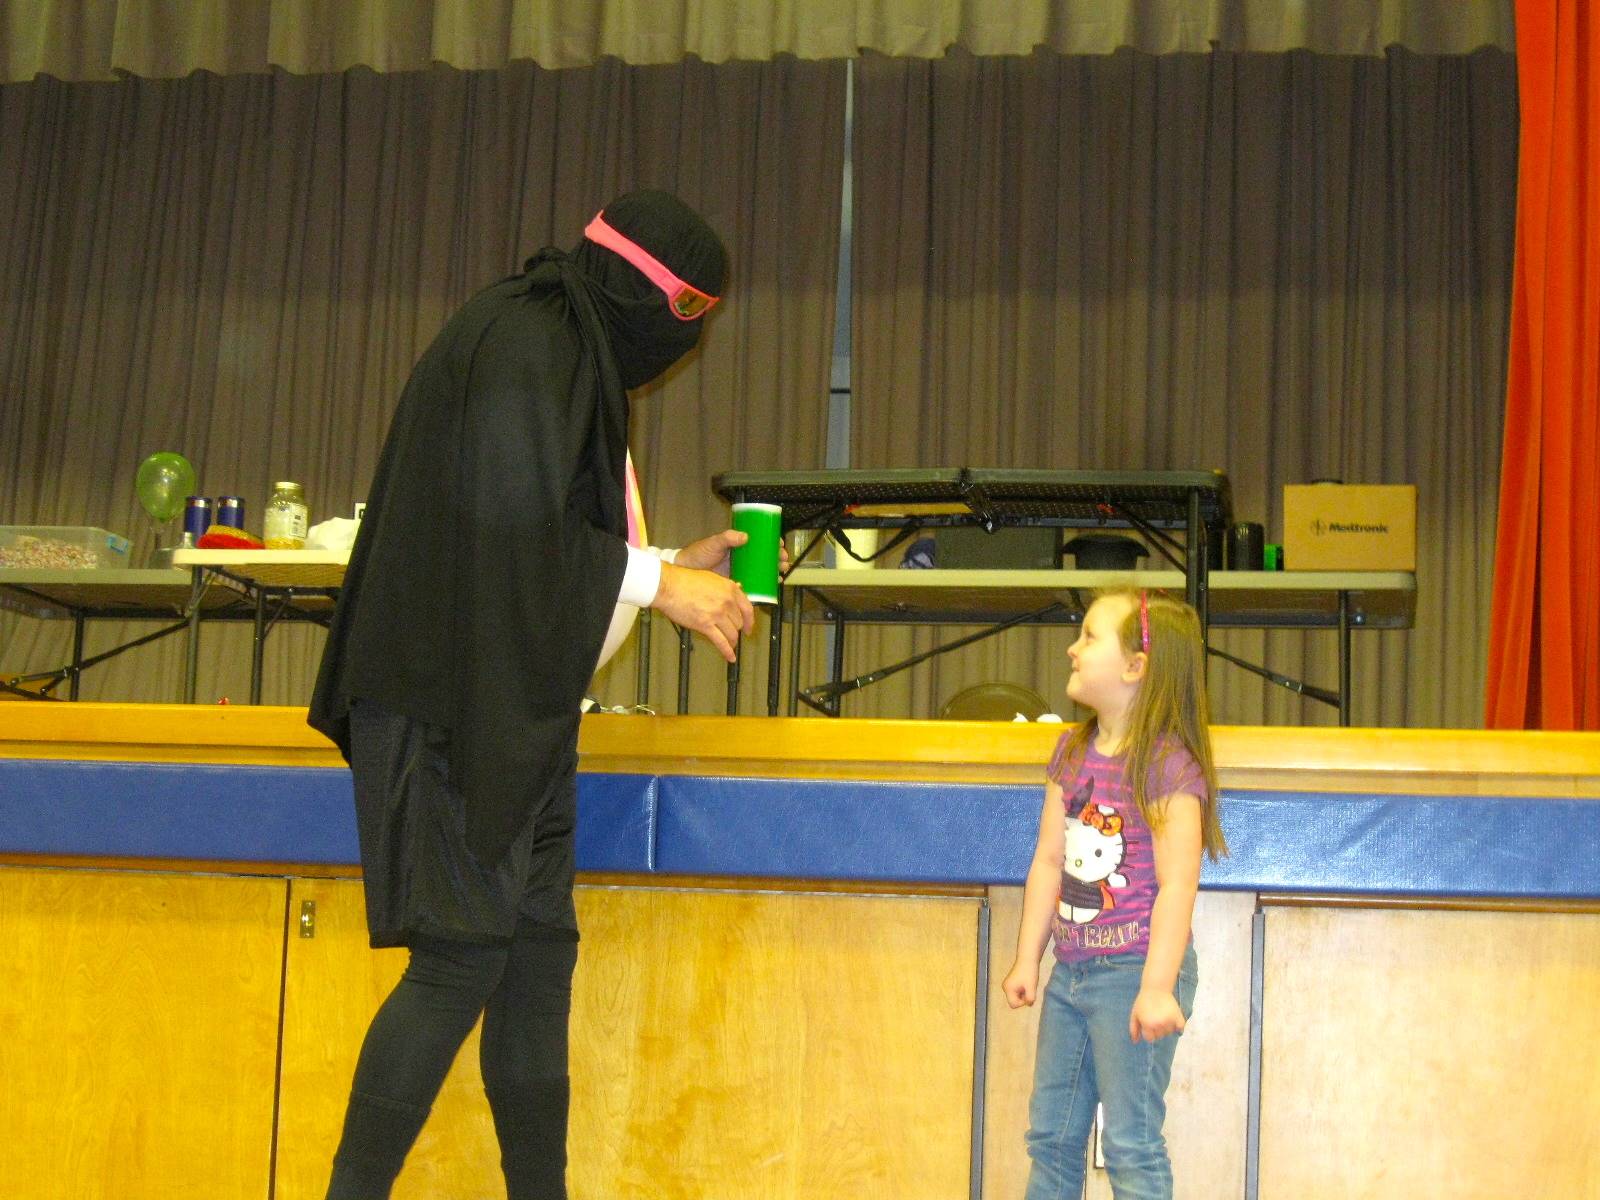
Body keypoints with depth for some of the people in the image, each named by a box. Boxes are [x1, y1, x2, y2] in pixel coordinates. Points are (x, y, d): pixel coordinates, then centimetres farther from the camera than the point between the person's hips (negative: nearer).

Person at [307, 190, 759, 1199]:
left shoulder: (576, 355, 20)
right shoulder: (522, 343, -12)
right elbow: (514, 527, -21)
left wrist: (673, 570, 15)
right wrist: (658, 581, -13)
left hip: (519, 708, 10)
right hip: (462, 700, -10)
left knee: (541, 948, 10)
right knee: (464, 957, -11)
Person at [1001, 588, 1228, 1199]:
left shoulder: (1169, 765, -14)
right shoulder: (1072, 752, 9)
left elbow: (1176, 883, -18)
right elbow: (1048, 860, 11)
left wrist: (1158, 987, -21)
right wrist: (1026, 961, 10)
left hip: (1132, 973, -8)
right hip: (1071, 971, 8)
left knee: (1131, 1144, -2)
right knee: (1051, 1135, 15)